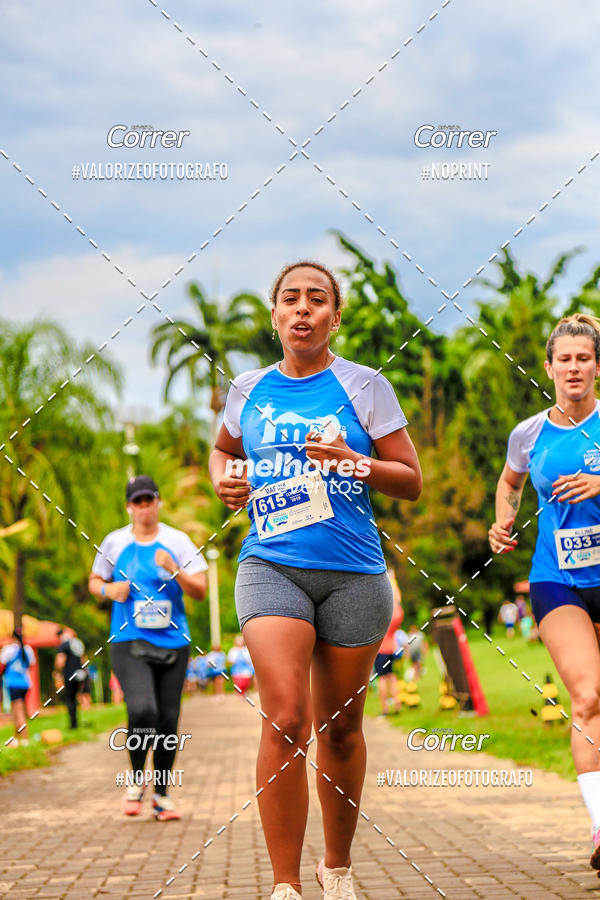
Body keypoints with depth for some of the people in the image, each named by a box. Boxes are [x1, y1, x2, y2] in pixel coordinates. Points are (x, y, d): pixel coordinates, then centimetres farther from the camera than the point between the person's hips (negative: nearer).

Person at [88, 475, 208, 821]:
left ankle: (162, 795, 18)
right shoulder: (115, 543, 6)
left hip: (173, 643, 1)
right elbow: (94, 581, 19)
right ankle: (137, 780, 2)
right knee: (142, 710, -22)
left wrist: (174, 570, -17)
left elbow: (200, 591, 0)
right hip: (129, 642, -1)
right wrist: (109, 589, -4)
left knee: (168, 720, 2)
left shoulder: (178, 542, 4)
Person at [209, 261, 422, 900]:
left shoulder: (364, 386, 1)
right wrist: (225, 479, 7)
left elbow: (411, 481, 2)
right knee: (285, 719, -17)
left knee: (340, 726, 10)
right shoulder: (248, 389, 8)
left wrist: (353, 462, -14)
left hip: (353, 573, 0)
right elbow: (223, 449, 29)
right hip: (270, 567, 0)